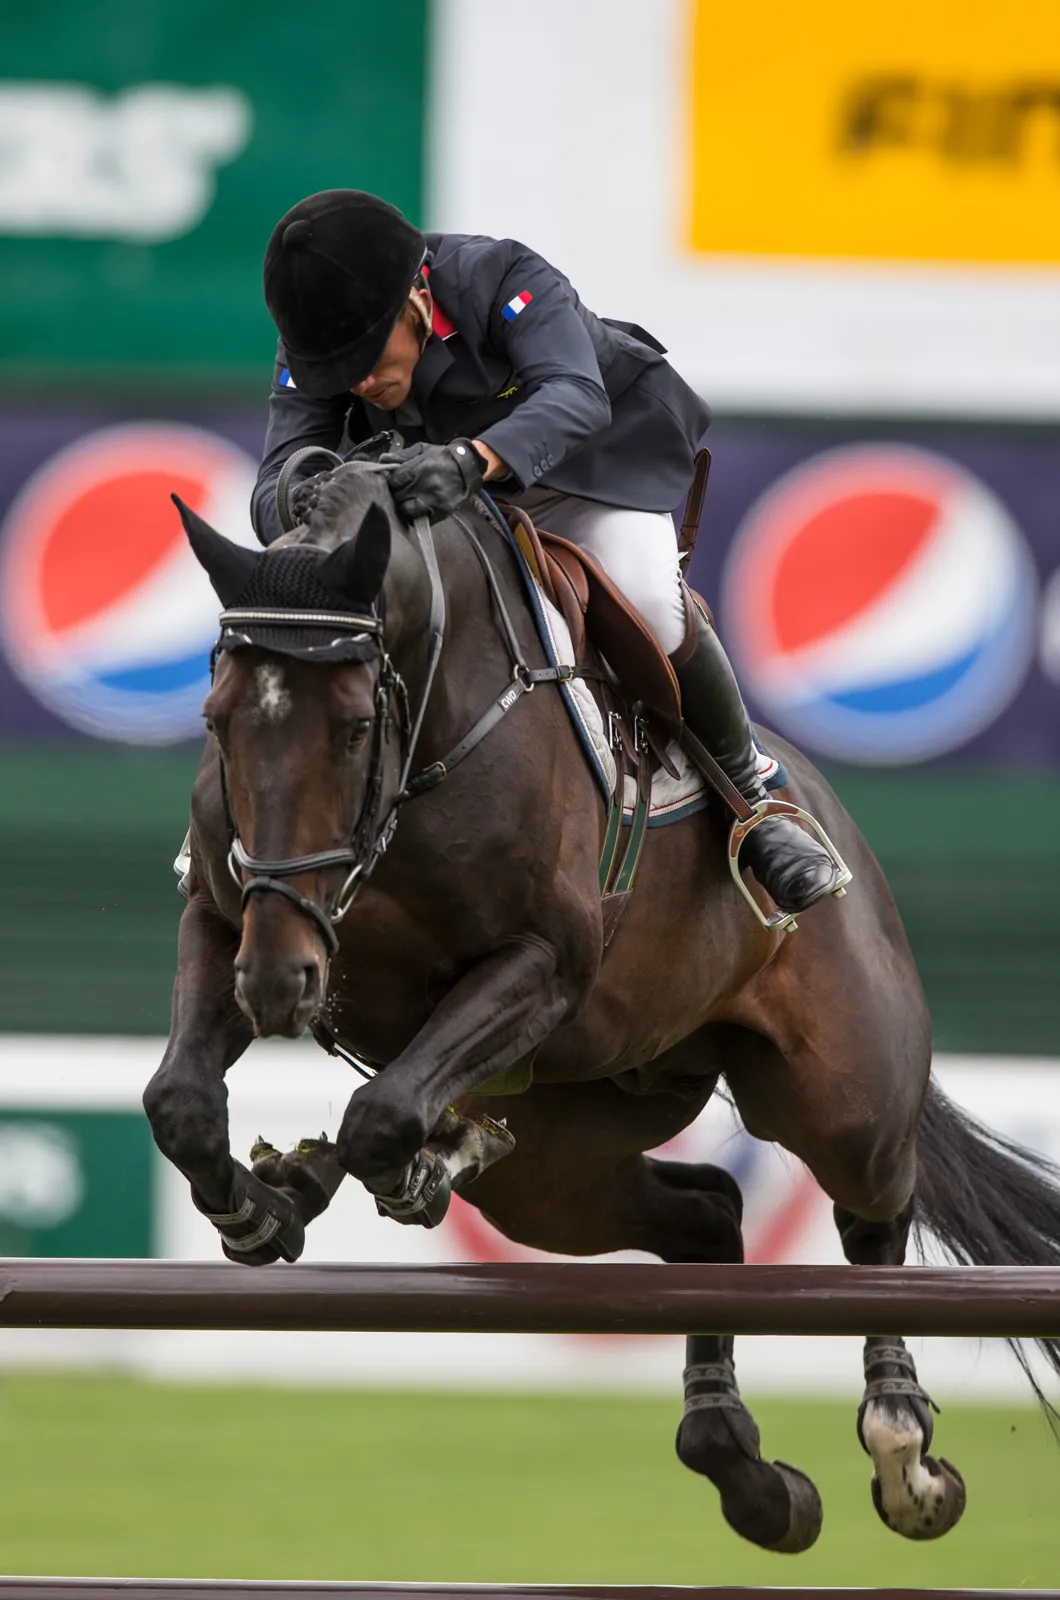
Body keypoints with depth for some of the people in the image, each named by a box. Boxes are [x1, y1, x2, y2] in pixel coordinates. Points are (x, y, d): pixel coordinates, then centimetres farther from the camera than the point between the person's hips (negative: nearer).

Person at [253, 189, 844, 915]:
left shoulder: (504, 282, -37)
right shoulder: (311, 352, -25)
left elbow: (574, 397, -54)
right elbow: (276, 478, -33)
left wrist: (471, 460, -75)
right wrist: (302, 503, -61)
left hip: (587, 456, -4)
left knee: (649, 608, -28)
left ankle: (751, 792, -4)